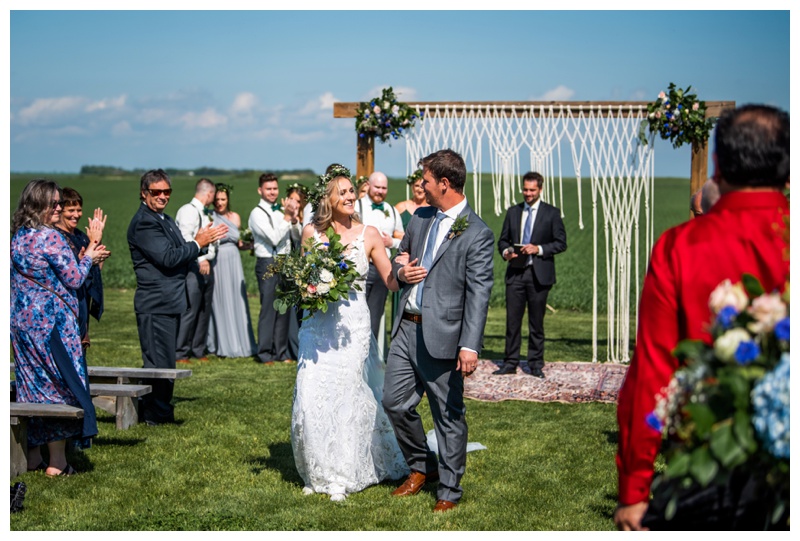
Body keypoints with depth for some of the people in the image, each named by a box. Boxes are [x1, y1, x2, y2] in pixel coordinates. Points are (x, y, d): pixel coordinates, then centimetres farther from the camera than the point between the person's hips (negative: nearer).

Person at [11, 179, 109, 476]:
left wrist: (88, 257, 16)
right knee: (62, 385, 0)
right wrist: (92, 245, -2)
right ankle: (57, 462, 2)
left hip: (21, 319, 8)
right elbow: (74, 279, -11)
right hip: (52, 322, -8)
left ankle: (32, 455, 19)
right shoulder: (51, 237, -16)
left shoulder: (17, 237, 9)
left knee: (31, 384, 14)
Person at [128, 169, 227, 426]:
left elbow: (179, 256, 16)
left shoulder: (165, 219, 17)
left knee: (164, 362, 16)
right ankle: (155, 415, 2)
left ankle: (160, 411, 25)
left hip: (170, 303, 10)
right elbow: (168, 258, -22)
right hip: (156, 305, -10)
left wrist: (203, 241, 2)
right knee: (159, 363, -5)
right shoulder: (143, 222, -14)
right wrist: (198, 243, -12)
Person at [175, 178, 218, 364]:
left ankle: (197, 350, 19)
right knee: (189, 310, -9)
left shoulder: (204, 213, 20)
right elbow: (186, 238, -22)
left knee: (205, 310, 11)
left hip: (206, 266, 9)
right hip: (193, 267, -9)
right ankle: (179, 353, -3)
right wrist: (200, 259, -29)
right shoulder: (188, 211, -10)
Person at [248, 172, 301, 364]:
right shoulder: (257, 213, -6)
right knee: (268, 309, -6)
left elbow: (297, 236, 9)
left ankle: (281, 352, 15)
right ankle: (264, 354, 0)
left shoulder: (282, 210, 11)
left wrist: (294, 219, -8)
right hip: (268, 263, -6)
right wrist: (287, 217, -17)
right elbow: (274, 238, -16)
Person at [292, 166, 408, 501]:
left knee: (349, 397, 0)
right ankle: (320, 472, 14)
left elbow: (391, 281, -2)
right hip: (318, 324, 1)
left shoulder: (368, 234, 0)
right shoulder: (311, 233, 4)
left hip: (353, 325, -1)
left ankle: (344, 475, 14)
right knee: (313, 397, -2)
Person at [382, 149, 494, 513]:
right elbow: (399, 258, 26)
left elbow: (478, 294, -16)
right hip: (406, 329, 7)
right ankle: (421, 467, 33)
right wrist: (401, 272, 1)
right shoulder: (419, 218, 11)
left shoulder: (477, 234, -11)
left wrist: (470, 346, -23)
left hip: (441, 336, -7)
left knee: (448, 415, 4)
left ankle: (449, 490, 17)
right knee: (395, 402, 12)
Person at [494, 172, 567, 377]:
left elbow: (561, 243, -1)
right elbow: (503, 239, 16)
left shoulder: (552, 213, 3)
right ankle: (510, 363, 8)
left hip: (539, 274, -2)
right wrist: (505, 251, -6)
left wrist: (539, 249, -15)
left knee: (536, 322, 3)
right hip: (515, 273, 3)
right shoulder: (513, 212, 12)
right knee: (512, 320, 2)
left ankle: (536, 364, 11)